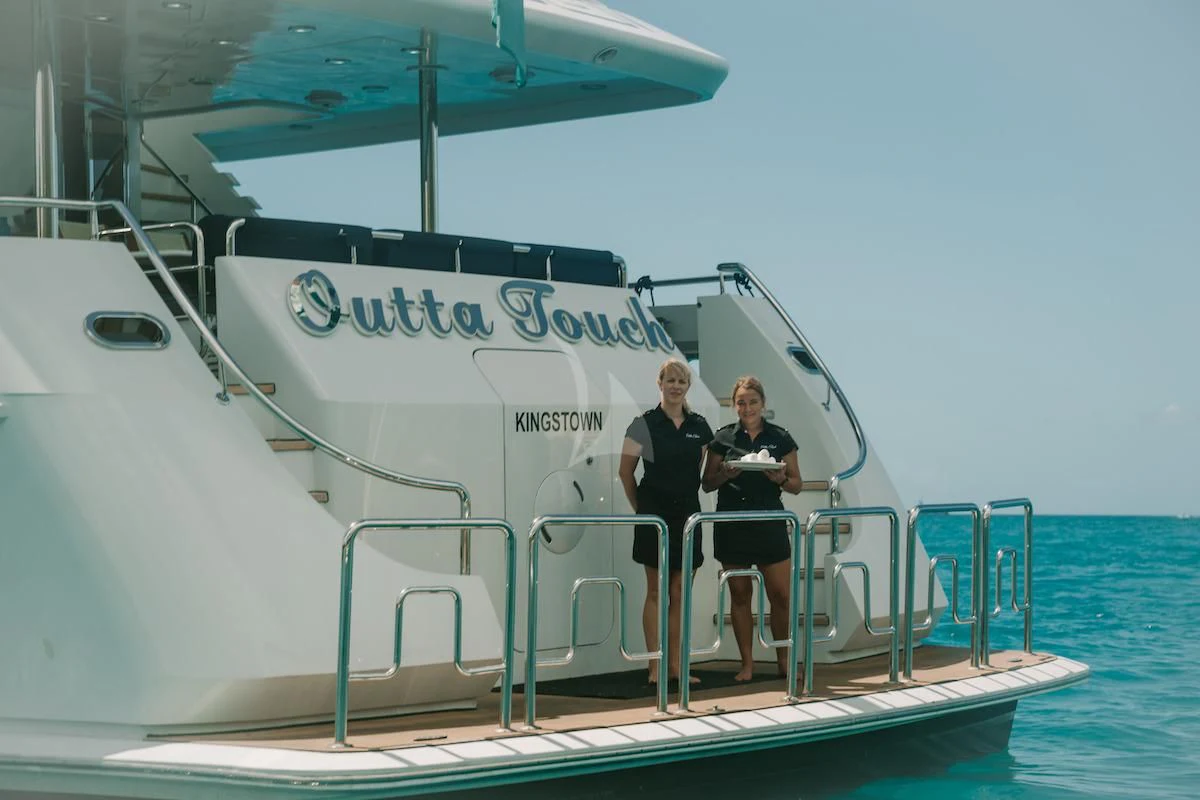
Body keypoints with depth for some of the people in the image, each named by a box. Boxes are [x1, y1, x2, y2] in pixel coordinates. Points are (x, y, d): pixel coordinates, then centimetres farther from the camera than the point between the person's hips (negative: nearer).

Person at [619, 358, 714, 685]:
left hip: (687, 514, 4)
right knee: (656, 591, -1)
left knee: (681, 592, 7)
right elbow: (625, 472, 0)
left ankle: (675, 664, 12)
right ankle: (655, 666, 2)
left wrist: (687, 498, 12)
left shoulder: (699, 427, 8)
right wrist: (641, 507, 3)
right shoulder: (644, 424, -5)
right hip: (655, 514, -4)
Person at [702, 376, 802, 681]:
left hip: (770, 524, 0)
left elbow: (796, 485, 8)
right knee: (739, 595, 5)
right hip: (732, 526, 0)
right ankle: (747, 663, 13)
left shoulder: (780, 438, 5)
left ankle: (783, 660, 11)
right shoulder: (723, 438, 4)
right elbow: (708, 484, 6)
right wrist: (726, 473, -14)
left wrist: (781, 478, -13)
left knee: (781, 596, -3)